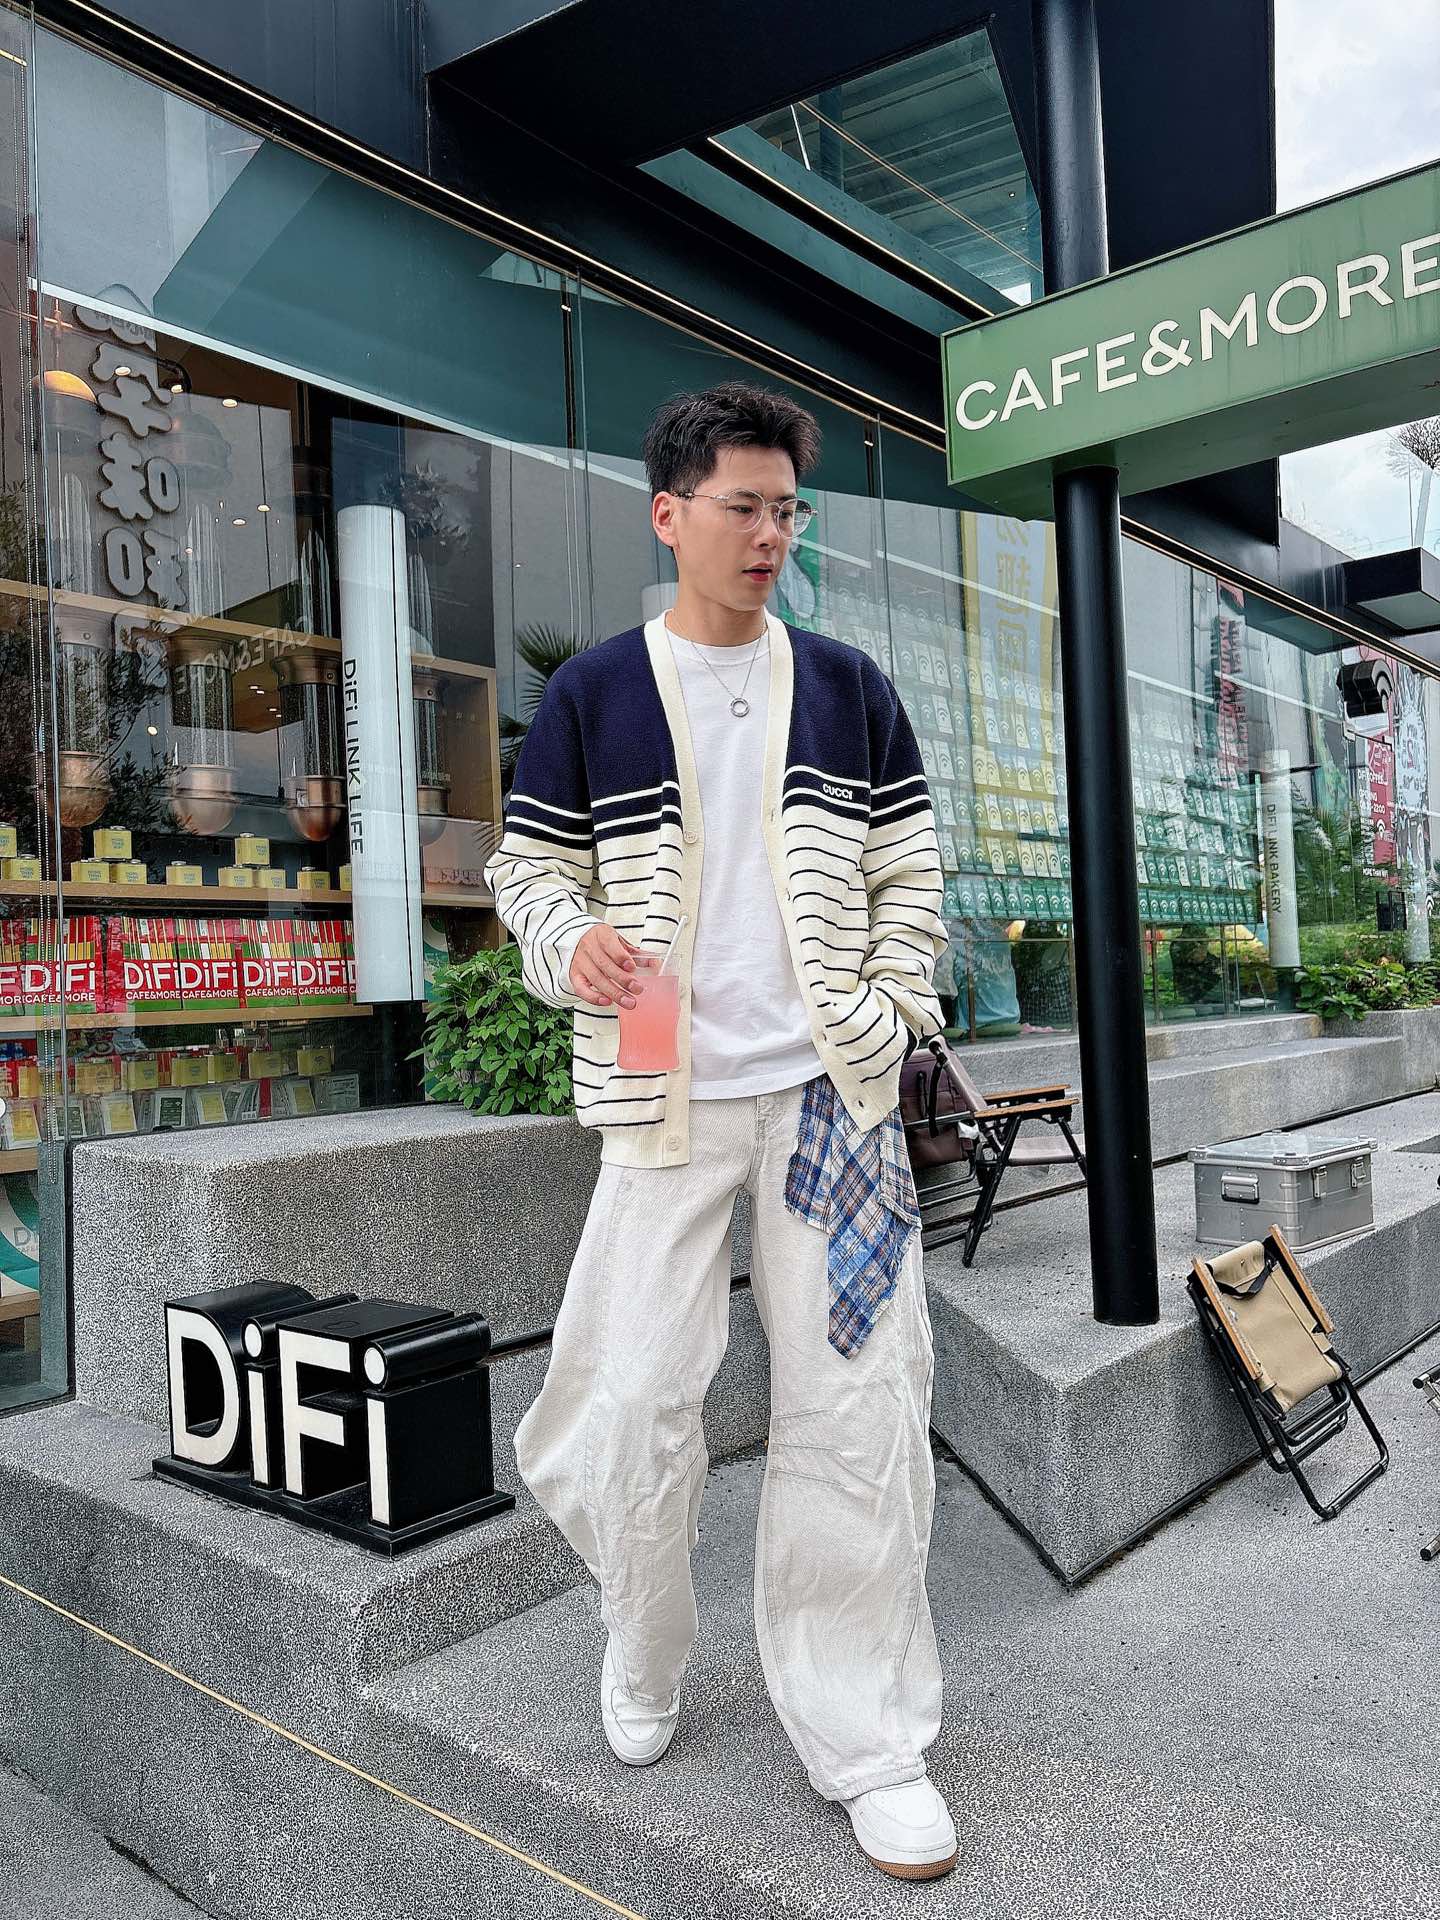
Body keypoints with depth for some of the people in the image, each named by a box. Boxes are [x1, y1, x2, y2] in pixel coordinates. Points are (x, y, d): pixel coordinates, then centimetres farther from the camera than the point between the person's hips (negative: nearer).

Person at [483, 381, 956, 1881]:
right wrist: (569, 944, -13)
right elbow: (529, 866, 8)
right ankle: (644, 1662, 32)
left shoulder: (846, 688, 10)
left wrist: (890, 1017, -1)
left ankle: (865, 1743, 20)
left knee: (855, 1413, 3)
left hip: (832, 1092, 2)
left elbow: (910, 870, 12)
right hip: (667, 1099, -1)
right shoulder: (590, 696, 5)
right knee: (635, 1397, 0)